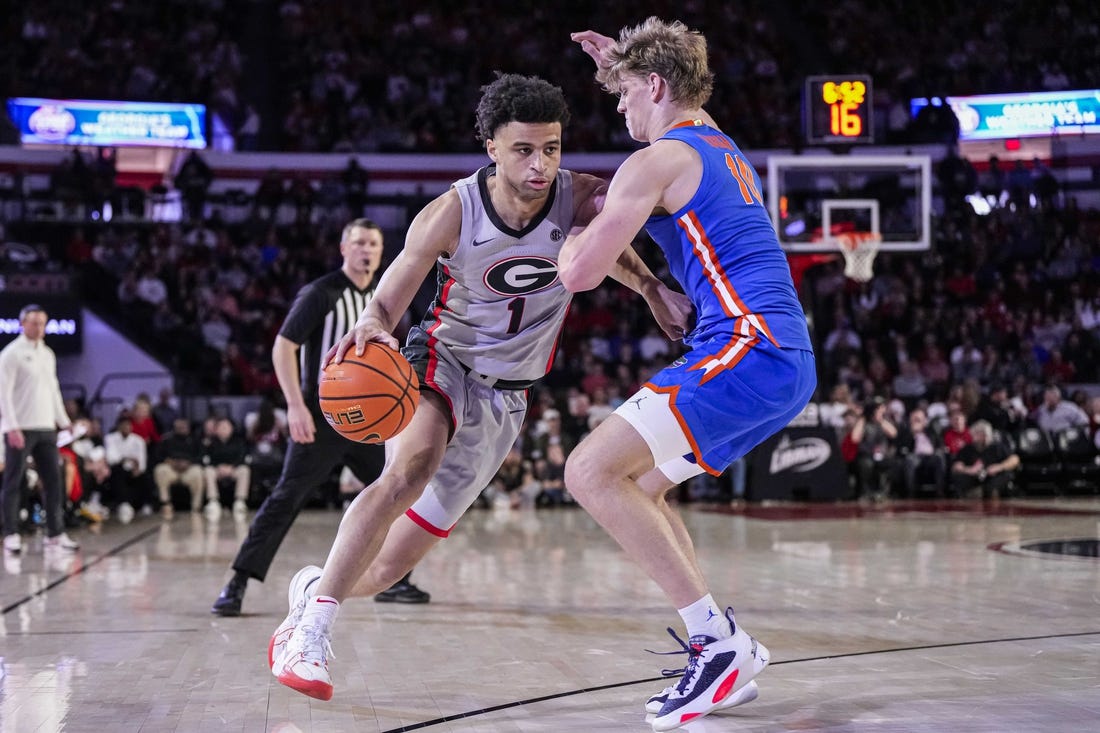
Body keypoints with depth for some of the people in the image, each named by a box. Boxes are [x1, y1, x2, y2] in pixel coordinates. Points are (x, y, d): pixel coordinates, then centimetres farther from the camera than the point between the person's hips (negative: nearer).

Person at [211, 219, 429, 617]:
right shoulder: (320, 293, -9)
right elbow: (283, 346, -13)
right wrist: (296, 405, -21)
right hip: (321, 418, -7)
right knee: (287, 498, -12)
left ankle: (395, 579, 20)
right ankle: (237, 584, -8)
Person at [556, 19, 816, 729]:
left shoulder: (655, 161, -5)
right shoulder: (727, 150, 23)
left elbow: (579, 272, -10)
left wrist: (574, 228, 11)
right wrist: (626, 62, 46)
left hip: (746, 349, -10)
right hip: (792, 364, 10)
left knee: (591, 470, -13)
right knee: (638, 488, 18)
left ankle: (721, 641, -17)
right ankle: (721, 648, 11)